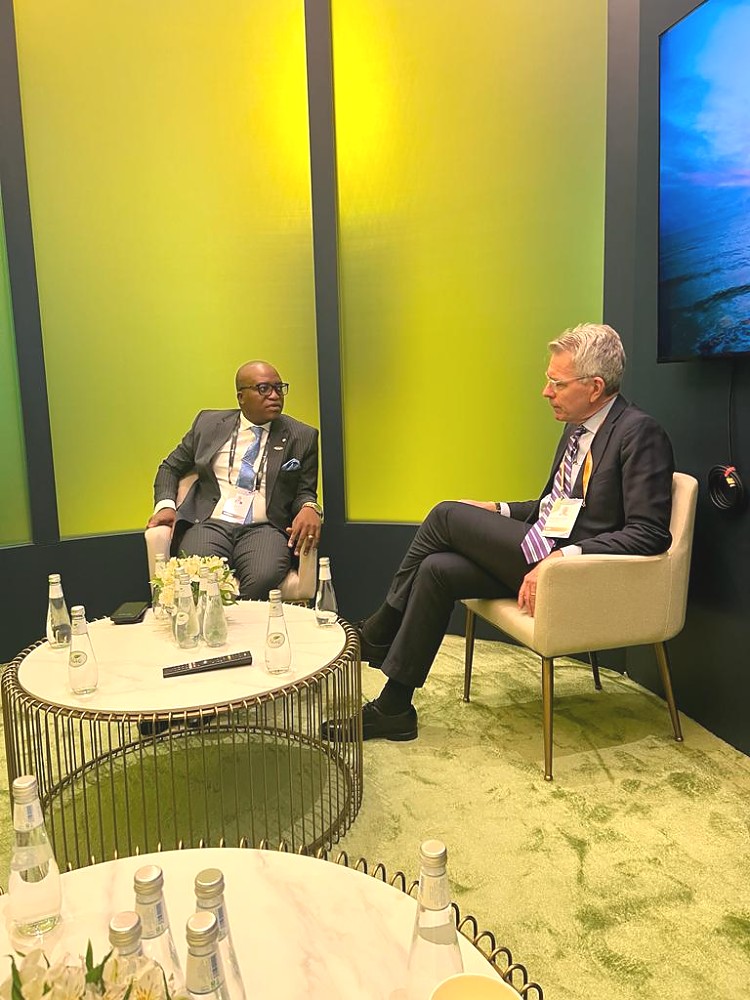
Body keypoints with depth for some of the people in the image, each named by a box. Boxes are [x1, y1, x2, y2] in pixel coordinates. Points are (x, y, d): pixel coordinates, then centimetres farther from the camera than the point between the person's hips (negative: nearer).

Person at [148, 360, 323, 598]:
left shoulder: (302, 436, 10)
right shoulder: (209, 422, 14)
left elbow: (305, 492, 14)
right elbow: (170, 468, 22)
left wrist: (309, 508, -11)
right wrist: (166, 505, 3)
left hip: (264, 528, 0)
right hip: (210, 523, 1)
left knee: (263, 578, -33)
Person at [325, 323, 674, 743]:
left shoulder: (640, 433, -12)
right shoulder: (577, 427, 16)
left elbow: (650, 533, -20)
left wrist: (563, 557, -29)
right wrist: (501, 512, 8)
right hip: (544, 557, 9)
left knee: (449, 515, -14)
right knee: (438, 570, -9)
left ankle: (378, 633, 2)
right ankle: (393, 709, 0)